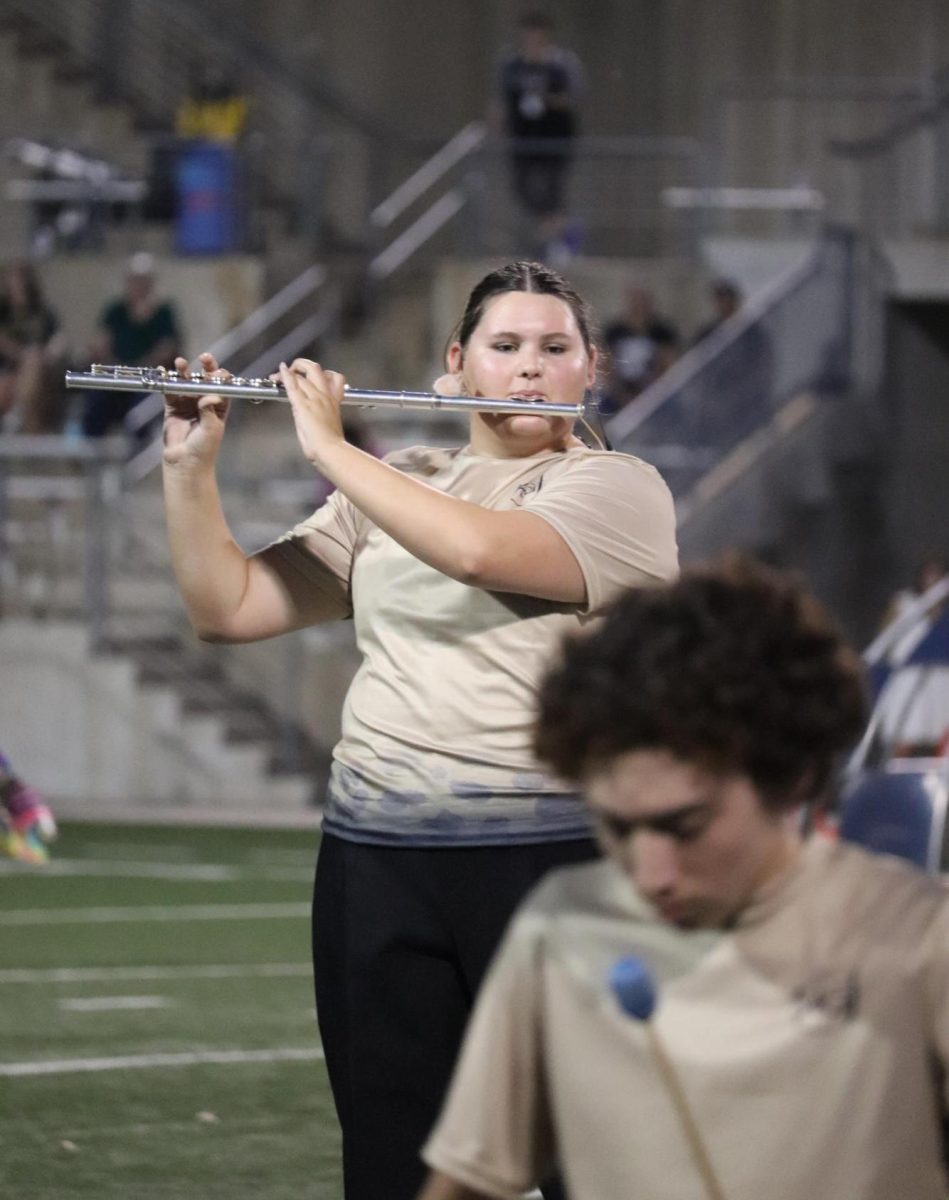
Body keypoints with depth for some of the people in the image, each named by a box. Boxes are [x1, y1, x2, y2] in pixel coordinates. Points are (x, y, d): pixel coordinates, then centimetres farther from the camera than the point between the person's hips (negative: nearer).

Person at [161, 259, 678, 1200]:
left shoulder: (618, 488, -1)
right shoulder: (397, 488, 16)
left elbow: (477, 549, -21)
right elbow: (226, 610, 14)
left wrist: (327, 447, -12)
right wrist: (189, 465, 0)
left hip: (548, 853, -4)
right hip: (376, 856, 5)